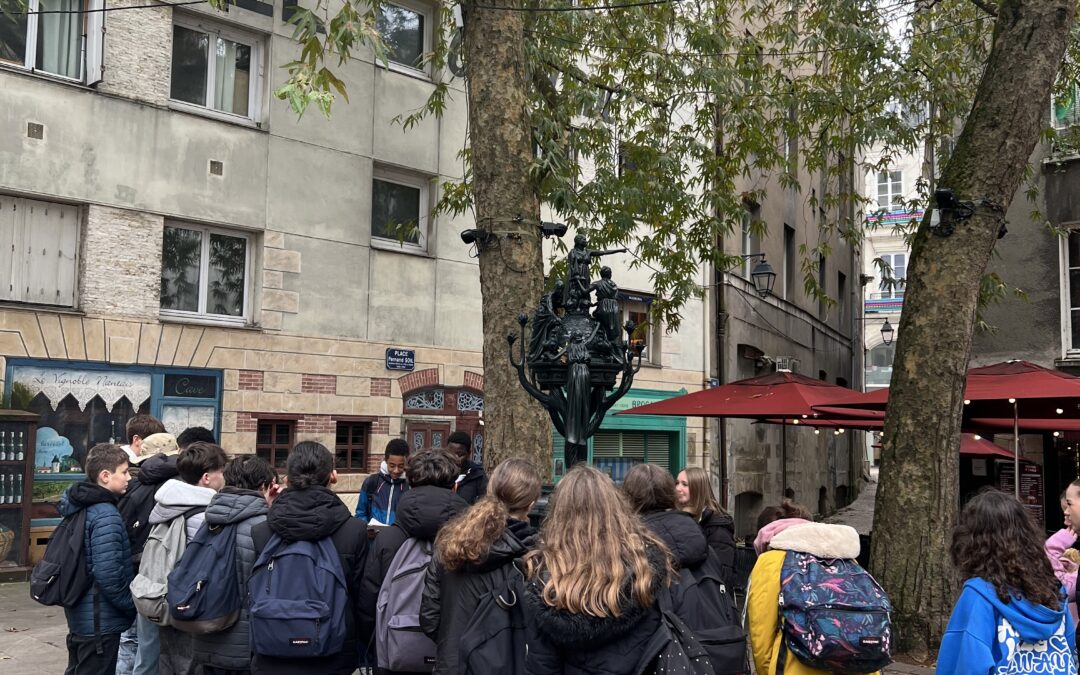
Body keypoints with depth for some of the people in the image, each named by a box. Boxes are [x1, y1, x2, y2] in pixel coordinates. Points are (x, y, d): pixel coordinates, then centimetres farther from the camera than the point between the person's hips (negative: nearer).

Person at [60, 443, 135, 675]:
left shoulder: (81, 506, 7)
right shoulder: (106, 516, -22)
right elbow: (108, 574, -27)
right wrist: (131, 606, -14)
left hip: (80, 613, 9)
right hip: (100, 620, -9)